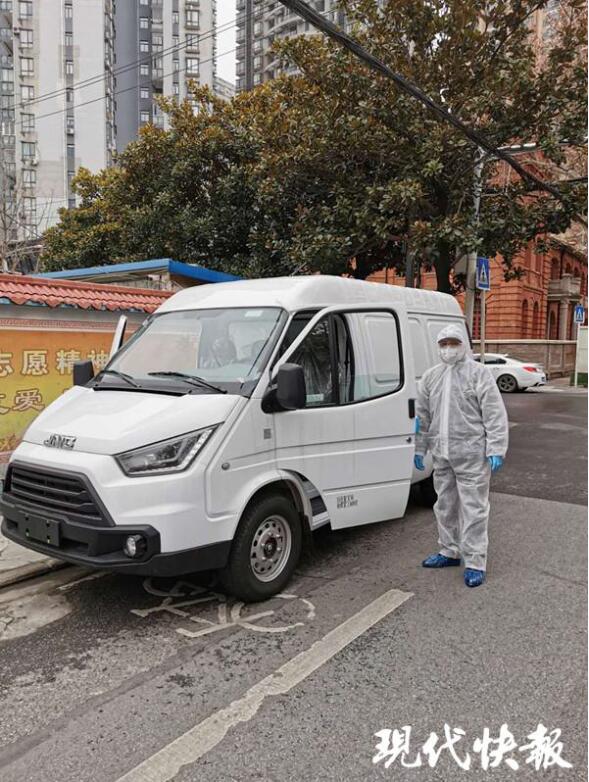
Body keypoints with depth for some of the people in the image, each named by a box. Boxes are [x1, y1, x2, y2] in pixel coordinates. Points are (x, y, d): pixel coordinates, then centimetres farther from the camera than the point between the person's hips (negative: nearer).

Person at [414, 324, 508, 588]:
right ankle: (450, 552, 32)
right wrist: (420, 448, 12)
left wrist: (496, 449, -14)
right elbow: (423, 416, 15)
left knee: (473, 509, -2)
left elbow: (495, 414, -8)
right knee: (445, 506, 16)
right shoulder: (430, 376, 11)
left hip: (472, 455, -6)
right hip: (442, 455, 6)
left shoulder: (479, 373, -4)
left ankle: (475, 563, 7)